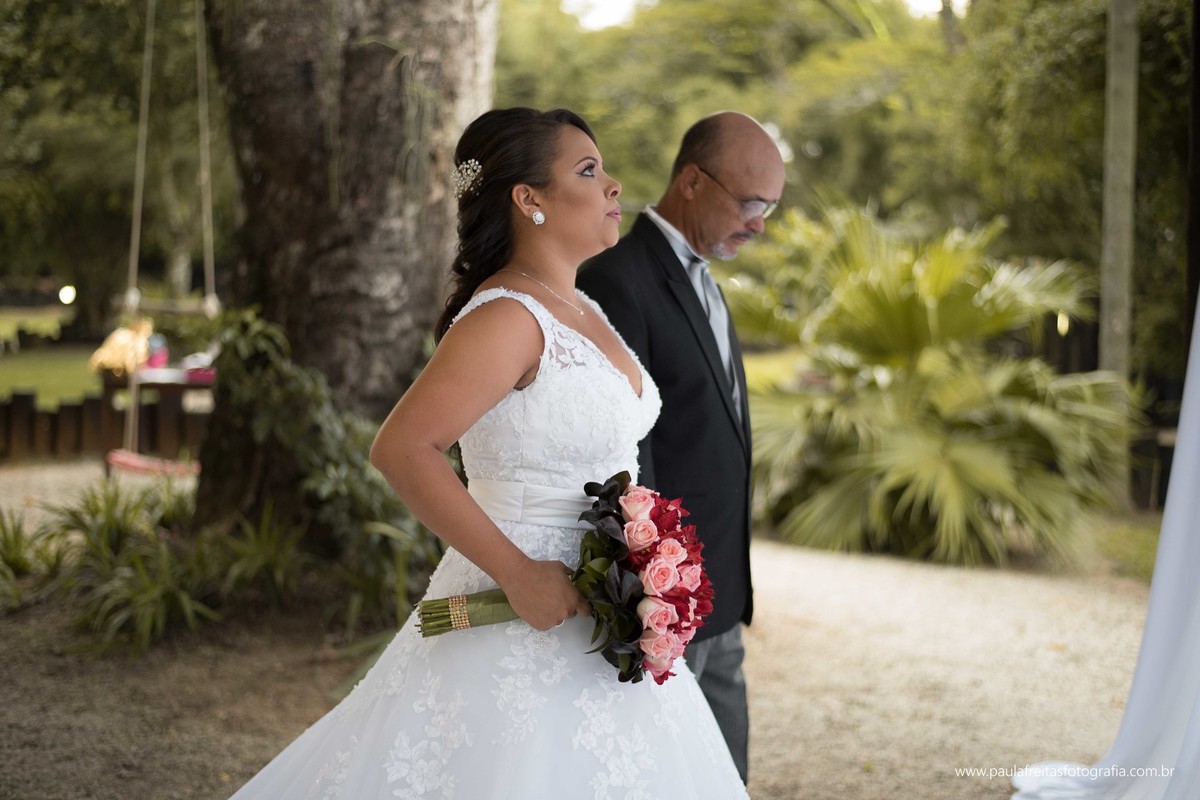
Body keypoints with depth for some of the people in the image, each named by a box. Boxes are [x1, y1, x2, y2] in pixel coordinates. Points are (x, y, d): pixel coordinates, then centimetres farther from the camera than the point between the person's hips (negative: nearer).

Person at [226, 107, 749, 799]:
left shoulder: (583, 310, 9)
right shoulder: (506, 317, -18)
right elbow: (401, 449, -25)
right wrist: (517, 574, -24)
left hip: (598, 625, 9)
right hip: (528, 614, -8)